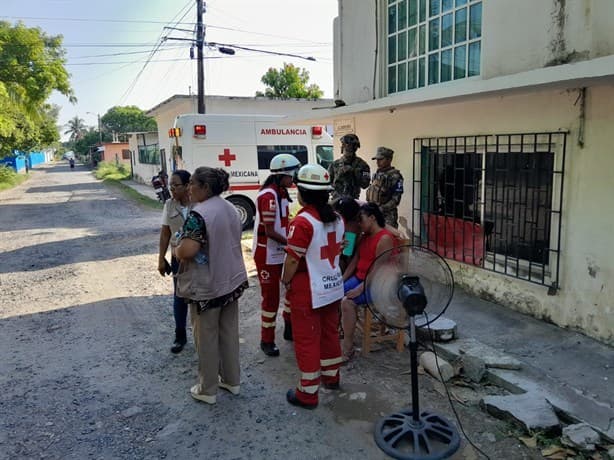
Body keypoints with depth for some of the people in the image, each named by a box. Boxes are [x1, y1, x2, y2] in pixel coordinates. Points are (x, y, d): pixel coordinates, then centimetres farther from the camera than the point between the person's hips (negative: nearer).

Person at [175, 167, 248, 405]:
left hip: (206, 287, -8)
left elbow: (188, 250, -30)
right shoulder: (231, 209, 5)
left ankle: (207, 390, 21)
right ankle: (232, 381, 32)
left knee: (207, 338, 7)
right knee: (229, 333, 18)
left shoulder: (199, 214, -22)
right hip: (232, 281, 8)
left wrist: (176, 251, -8)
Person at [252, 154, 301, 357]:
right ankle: (267, 340, 17)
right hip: (267, 255, -9)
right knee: (271, 298, 1)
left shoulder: (282, 193, 8)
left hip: (282, 252, 9)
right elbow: (269, 232, -22)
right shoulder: (268, 196, -21)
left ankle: (290, 329, 35)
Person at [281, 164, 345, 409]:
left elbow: (293, 260, -20)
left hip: (308, 293, -7)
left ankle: (308, 393, 16)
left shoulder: (302, 222, -22)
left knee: (307, 340, 5)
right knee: (330, 332, 22)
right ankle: (331, 376, 39)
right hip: (333, 288, 7)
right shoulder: (337, 219, 2)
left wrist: (286, 280, -4)